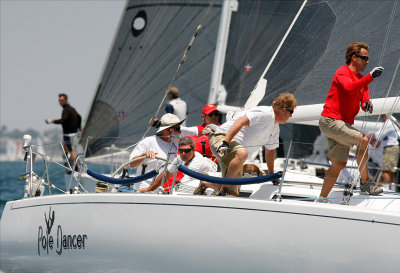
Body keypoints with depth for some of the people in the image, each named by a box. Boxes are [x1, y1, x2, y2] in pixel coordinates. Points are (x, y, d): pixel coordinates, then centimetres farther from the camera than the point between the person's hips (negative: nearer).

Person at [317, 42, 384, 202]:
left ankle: (321, 199, 9)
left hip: (344, 124, 9)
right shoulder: (343, 72, -8)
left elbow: (364, 100, 11)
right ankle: (365, 182, -10)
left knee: (339, 164, 5)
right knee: (363, 140, -21)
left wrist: (367, 105, -12)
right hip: (331, 120, -9)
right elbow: (350, 87, -29)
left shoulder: (361, 79, 19)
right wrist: (370, 76, -32)